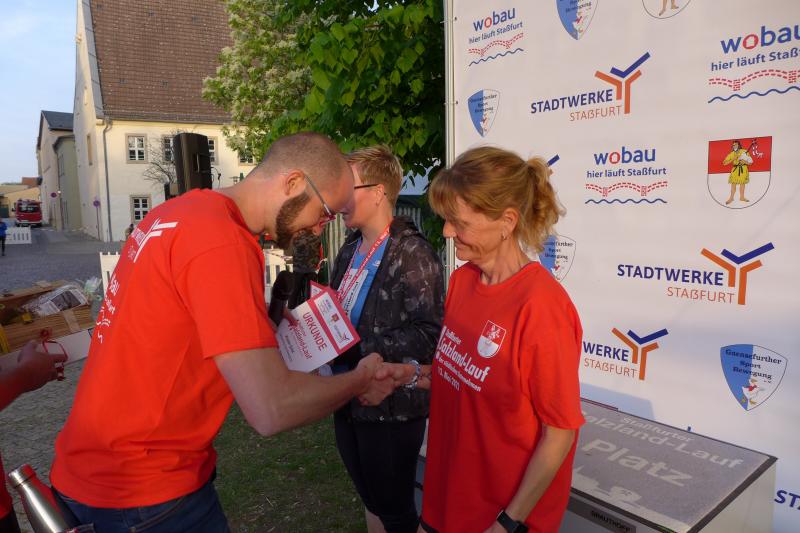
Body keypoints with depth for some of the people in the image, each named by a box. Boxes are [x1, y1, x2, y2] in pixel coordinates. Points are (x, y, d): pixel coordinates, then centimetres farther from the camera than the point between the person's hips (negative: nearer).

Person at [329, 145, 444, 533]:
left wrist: (357, 350, -25)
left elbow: (430, 334, -25)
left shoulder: (413, 254, -17)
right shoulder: (350, 251, 7)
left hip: (392, 407, -7)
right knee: (371, 500, 24)